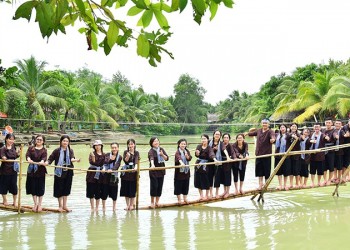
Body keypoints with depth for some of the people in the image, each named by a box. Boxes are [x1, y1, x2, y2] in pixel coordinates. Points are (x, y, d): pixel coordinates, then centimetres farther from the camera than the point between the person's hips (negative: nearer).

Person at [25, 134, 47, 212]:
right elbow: (27, 155, -6)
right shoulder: (31, 148, 9)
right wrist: (29, 159, -29)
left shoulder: (44, 150, 4)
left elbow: (44, 158, -12)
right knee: (33, 187, 6)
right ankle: (35, 204, 20)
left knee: (40, 188, 2)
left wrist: (42, 161, -34)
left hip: (41, 171, -2)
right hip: (31, 170, 2)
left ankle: (39, 205, 14)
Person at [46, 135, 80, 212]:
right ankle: (60, 205, 18)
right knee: (59, 189, 3)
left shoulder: (70, 151, 4)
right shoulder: (57, 151, -3)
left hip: (68, 172, 3)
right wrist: (47, 162, -26)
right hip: (59, 172, -3)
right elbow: (50, 159, -5)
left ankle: (64, 205, 21)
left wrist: (75, 160, -33)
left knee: (66, 188, 9)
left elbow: (72, 158, -12)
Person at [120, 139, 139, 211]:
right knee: (126, 189, 6)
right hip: (126, 172, 1)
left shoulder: (136, 153, 0)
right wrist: (127, 156, -33)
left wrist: (136, 167, -35)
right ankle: (127, 205, 18)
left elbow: (136, 161, -17)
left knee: (133, 189, 2)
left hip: (133, 172, -1)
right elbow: (125, 160, -13)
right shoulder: (125, 152, 2)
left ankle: (131, 205, 15)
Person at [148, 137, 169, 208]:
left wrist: (162, 154, -15)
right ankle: (152, 202, 9)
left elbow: (167, 158, 5)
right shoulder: (151, 151, -12)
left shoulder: (161, 149, 5)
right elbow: (151, 158, -32)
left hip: (161, 171, 5)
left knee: (160, 186, 7)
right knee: (154, 186, -5)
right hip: (154, 171, -5)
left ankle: (157, 201, 19)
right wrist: (152, 165, -51)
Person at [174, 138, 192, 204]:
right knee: (178, 185, 0)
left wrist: (187, 156, -25)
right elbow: (179, 158, -32)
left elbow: (190, 158, -4)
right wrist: (181, 163, -51)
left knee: (186, 185, 11)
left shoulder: (187, 151, 6)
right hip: (179, 171, -5)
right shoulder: (178, 152, -12)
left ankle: (185, 198, 22)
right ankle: (179, 199, 10)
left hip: (186, 171, 5)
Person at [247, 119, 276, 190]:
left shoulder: (270, 132, -11)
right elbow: (252, 133, 29)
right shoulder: (259, 131, 8)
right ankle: (260, 183, 21)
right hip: (258, 153, 5)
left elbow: (273, 136, -34)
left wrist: (273, 139, -57)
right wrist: (247, 134, 46)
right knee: (259, 168, 9)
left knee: (267, 169, 2)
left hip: (267, 154, -5)